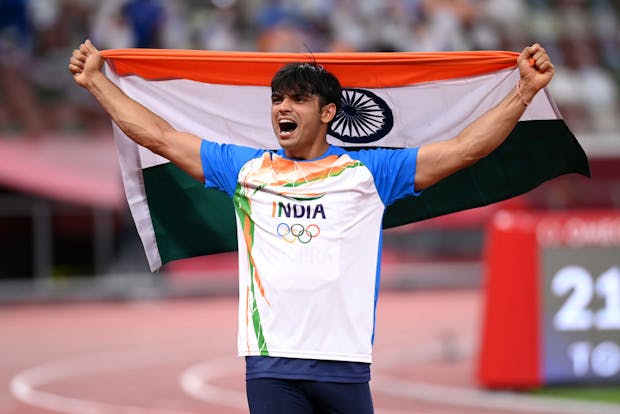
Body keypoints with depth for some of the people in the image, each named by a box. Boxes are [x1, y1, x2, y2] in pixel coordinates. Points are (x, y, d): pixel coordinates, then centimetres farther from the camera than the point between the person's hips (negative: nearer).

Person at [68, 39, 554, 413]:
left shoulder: (367, 172, 10)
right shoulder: (246, 169, 15)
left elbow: (465, 148, 7)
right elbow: (158, 136, 19)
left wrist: (525, 91, 1)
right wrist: (96, 80, 19)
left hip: (344, 361, -1)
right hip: (270, 362, 1)